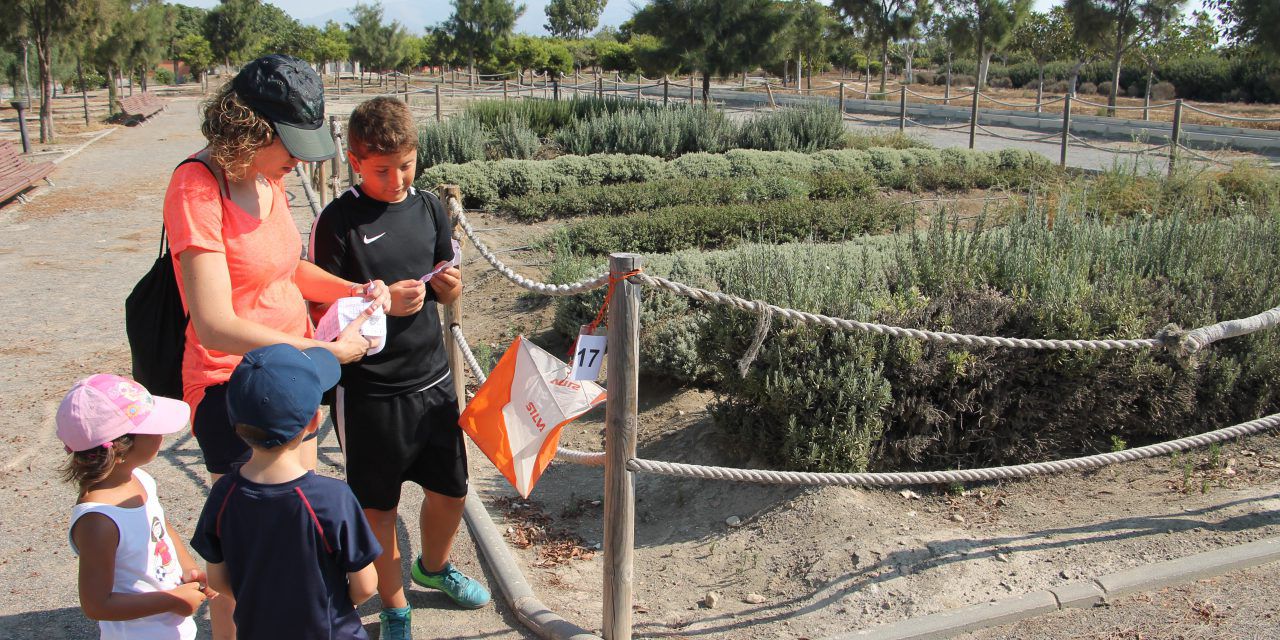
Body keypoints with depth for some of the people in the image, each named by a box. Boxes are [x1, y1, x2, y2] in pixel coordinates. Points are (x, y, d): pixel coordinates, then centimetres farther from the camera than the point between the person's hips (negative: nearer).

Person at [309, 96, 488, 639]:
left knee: (450, 489, 17)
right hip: (369, 390, -5)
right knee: (378, 506, 10)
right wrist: (381, 302, -26)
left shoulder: (429, 208, 4)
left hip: (432, 378, 5)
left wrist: (450, 284, -10)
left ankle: (434, 566, 47)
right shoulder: (338, 222, -11)